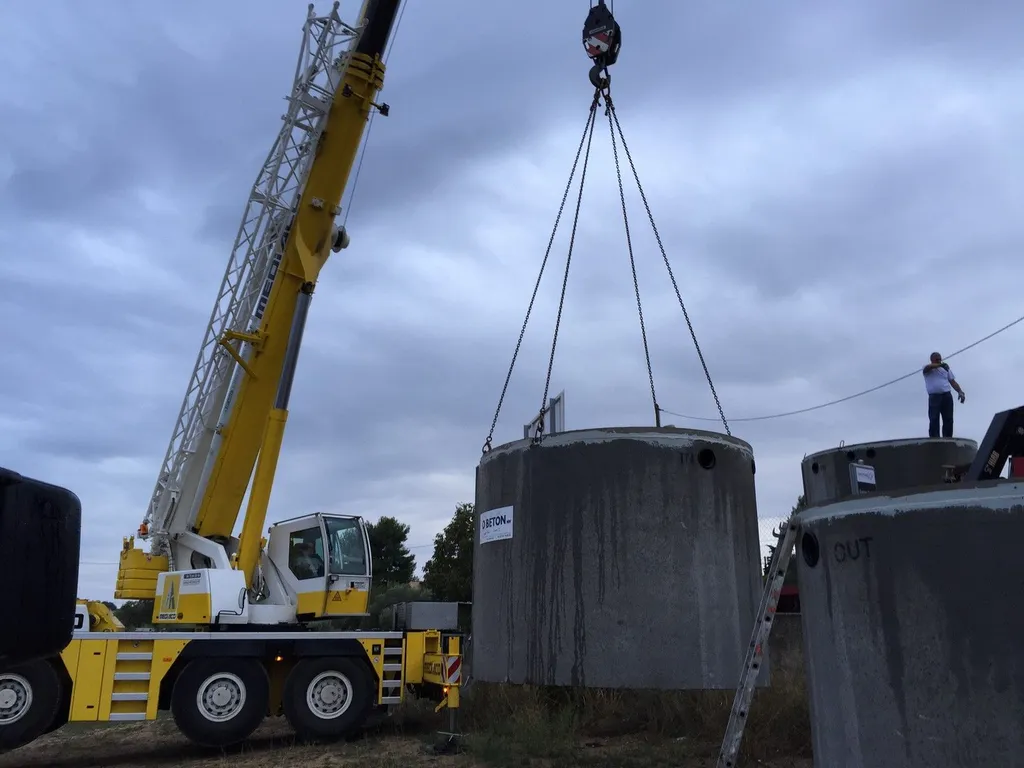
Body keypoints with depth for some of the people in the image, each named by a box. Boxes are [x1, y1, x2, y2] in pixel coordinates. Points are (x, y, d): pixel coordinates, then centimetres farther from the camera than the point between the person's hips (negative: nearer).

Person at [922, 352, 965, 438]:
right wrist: (941, 365, -26)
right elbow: (928, 367, -17)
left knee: (948, 419, 0)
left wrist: (960, 392, 0)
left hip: (947, 396, 4)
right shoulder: (928, 370, 10)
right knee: (934, 419, -10)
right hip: (934, 396, -4)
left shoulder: (946, 368, 21)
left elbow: (953, 382, 15)